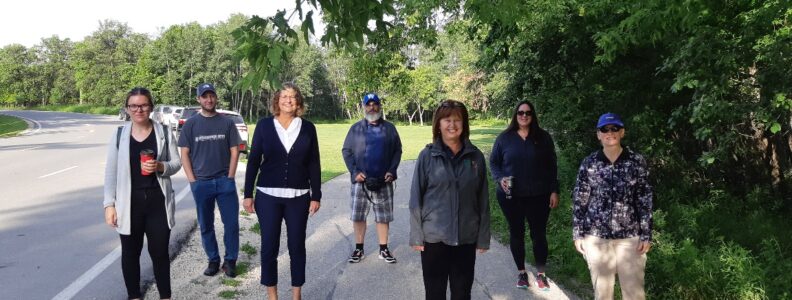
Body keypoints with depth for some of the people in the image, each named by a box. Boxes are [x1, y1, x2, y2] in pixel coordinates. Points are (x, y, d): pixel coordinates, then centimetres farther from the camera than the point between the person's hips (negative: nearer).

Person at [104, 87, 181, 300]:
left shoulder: (164, 132, 1)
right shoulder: (119, 135, 2)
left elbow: (176, 163, 3)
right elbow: (110, 172, 3)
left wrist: (160, 167, -18)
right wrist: (109, 204, -3)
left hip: (158, 202, -1)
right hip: (129, 203, 1)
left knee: (160, 252, 5)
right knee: (130, 253, 10)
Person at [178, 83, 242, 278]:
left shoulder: (227, 123, 4)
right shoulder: (191, 124, 3)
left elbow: (234, 151, 4)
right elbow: (184, 154, 3)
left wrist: (230, 177, -3)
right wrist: (192, 180, -5)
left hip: (225, 181, 0)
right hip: (201, 183, 1)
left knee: (231, 223, -1)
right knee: (206, 225, 9)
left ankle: (230, 260, 13)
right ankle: (213, 260, 22)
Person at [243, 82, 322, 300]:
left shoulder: (308, 128, 2)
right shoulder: (264, 125, 0)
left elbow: (313, 164, 4)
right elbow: (253, 160, 2)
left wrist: (316, 195, 0)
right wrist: (248, 194, -1)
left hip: (298, 197, 1)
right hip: (268, 196, 0)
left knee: (297, 245, 8)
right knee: (269, 246, 5)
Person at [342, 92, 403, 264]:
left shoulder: (389, 128, 6)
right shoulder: (356, 128, 4)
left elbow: (397, 151, 7)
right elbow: (346, 151, 3)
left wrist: (392, 171, -5)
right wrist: (354, 171, -8)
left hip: (383, 181, 0)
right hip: (360, 181, 0)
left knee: (383, 217, 7)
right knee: (358, 216, 5)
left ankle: (384, 249, 19)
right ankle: (358, 249, 19)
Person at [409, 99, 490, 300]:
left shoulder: (475, 156, 0)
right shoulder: (427, 156, -5)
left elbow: (483, 200, 3)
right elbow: (416, 198, -3)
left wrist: (483, 237, 3)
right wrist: (416, 235, -5)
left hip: (466, 238, 1)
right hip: (433, 237, -1)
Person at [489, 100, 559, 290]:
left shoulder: (543, 137, 2)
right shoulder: (505, 138, 0)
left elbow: (551, 166, 3)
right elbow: (493, 162, 6)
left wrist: (554, 191, -1)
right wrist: (500, 178, -13)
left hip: (538, 196, 0)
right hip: (511, 196, 0)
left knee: (539, 233, 4)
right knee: (516, 233, 10)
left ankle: (541, 274, 19)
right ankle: (521, 272, 26)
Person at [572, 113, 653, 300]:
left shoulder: (637, 162, -1)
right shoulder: (589, 163, 0)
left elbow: (645, 201, 1)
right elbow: (579, 201, 4)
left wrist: (646, 235, -3)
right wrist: (577, 234, 2)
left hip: (630, 237, 0)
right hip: (596, 236, 1)